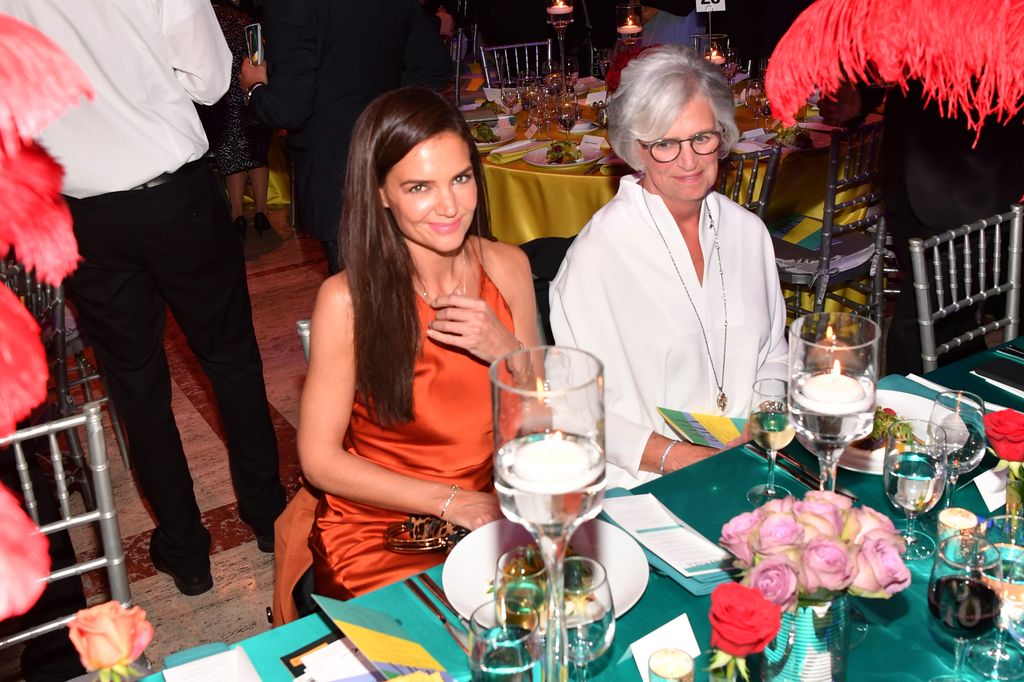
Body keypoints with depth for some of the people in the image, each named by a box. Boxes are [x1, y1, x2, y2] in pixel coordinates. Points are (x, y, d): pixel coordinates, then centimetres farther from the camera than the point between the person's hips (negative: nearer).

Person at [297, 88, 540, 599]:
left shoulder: (507, 267, -3)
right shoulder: (347, 299, -15)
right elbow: (320, 459, -10)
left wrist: (505, 351, -16)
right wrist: (451, 501, -16)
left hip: (493, 511, 4)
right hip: (377, 530, -4)